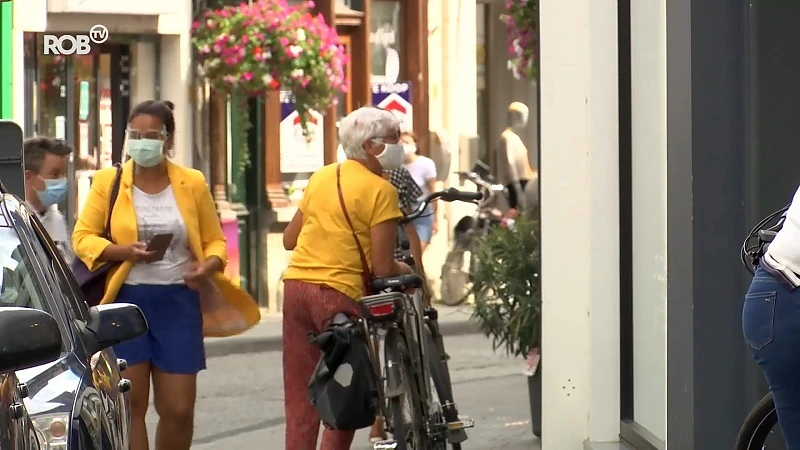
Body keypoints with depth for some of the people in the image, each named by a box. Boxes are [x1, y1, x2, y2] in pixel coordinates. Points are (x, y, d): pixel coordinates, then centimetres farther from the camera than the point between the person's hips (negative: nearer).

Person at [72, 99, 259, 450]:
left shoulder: (192, 183, 7)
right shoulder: (108, 182, 3)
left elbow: (214, 240, 12)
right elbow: (82, 237, 1)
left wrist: (209, 266, -11)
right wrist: (124, 251, -16)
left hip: (177, 302, 1)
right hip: (126, 301, -1)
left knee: (179, 409, 0)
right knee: (130, 404, -3)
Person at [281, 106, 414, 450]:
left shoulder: (320, 177, 12)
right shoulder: (381, 190, -8)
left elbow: (290, 239, 18)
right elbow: (383, 268, -12)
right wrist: (409, 271, 8)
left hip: (296, 284, 6)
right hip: (339, 293, -6)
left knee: (300, 396, 10)